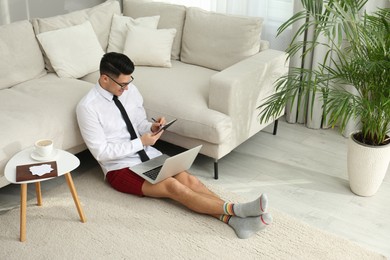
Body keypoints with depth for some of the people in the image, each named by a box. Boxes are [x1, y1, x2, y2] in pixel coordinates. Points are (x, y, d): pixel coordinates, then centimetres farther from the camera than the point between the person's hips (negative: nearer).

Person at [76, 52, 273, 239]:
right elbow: (101, 152, -16)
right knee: (172, 185, -28)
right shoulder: (87, 107, -15)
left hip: (148, 154, 6)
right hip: (121, 168, -6)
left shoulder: (130, 90, 2)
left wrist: (152, 128, -10)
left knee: (189, 179, -21)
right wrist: (140, 142, -19)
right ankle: (235, 209, -34)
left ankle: (234, 220, -35)